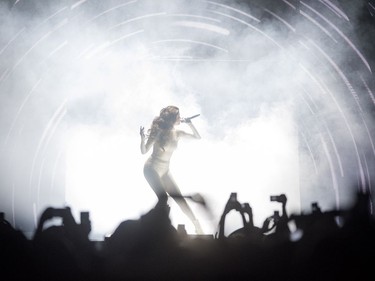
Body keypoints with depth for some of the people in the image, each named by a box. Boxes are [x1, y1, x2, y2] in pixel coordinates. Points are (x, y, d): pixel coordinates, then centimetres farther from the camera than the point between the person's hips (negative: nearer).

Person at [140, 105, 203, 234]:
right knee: (163, 197, -22)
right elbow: (144, 151, -12)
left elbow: (197, 137, 8)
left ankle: (196, 224, 12)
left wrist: (189, 123, -4)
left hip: (165, 171, 6)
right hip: (152, 169, -6)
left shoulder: (177, 133, 0)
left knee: (179, 198, 6)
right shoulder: (159, 132, -15)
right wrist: (143, 138, -30)